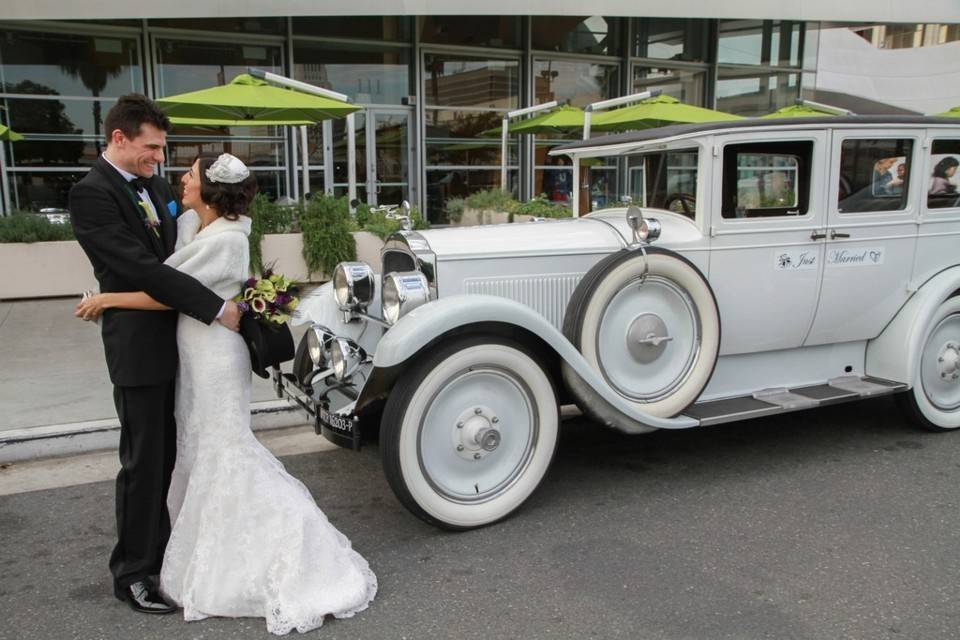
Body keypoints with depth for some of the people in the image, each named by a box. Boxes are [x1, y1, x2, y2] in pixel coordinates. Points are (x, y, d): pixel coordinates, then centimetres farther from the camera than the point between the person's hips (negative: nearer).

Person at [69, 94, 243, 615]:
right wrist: (217, 309, -22)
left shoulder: (156, 186, 10)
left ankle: (163, 550, 34)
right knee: (143, 463, 2)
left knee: (171, 456, 17)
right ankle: (131, 573, 18)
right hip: (139, 350, -7)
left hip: (179, 343, 7)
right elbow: (142, 268, -23)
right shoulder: (91, 193, -15)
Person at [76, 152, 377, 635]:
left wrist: (107, 300, -10)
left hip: (215, 356, -9)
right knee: (198, 449, 16)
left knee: (222, 452, 0)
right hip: (193, 354, 9)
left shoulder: (226, 239, -19)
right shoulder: (190, 223, 6)